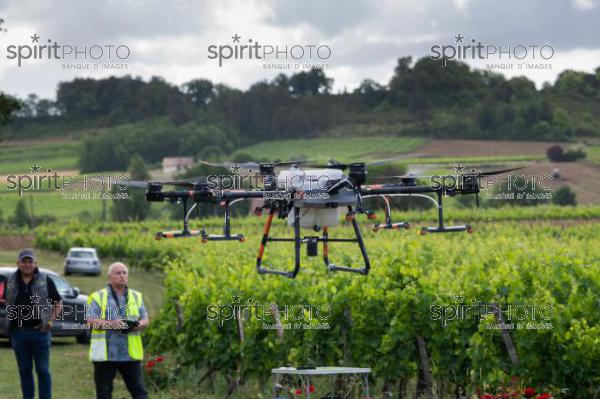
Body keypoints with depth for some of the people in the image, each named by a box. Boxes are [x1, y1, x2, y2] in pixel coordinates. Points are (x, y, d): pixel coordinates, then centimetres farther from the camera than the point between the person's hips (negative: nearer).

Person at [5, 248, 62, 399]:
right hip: (18, 331, 3)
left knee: (43, 370, 0)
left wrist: (51, 320, -7)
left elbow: (58, 303, 4)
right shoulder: (11, 281, 6)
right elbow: (6, 302, 18)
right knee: (24, 370, 9)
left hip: (40, 330, -3)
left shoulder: (45, 281, -1)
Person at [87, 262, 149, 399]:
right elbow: (91, 321, -8)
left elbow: (145, 320, 11)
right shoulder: (98, 297, 3)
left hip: (131, 353, 2)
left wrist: (137, 325, -13)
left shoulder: (136, 297, 14)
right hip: (104, 354, -2)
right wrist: (111, 324, -23)